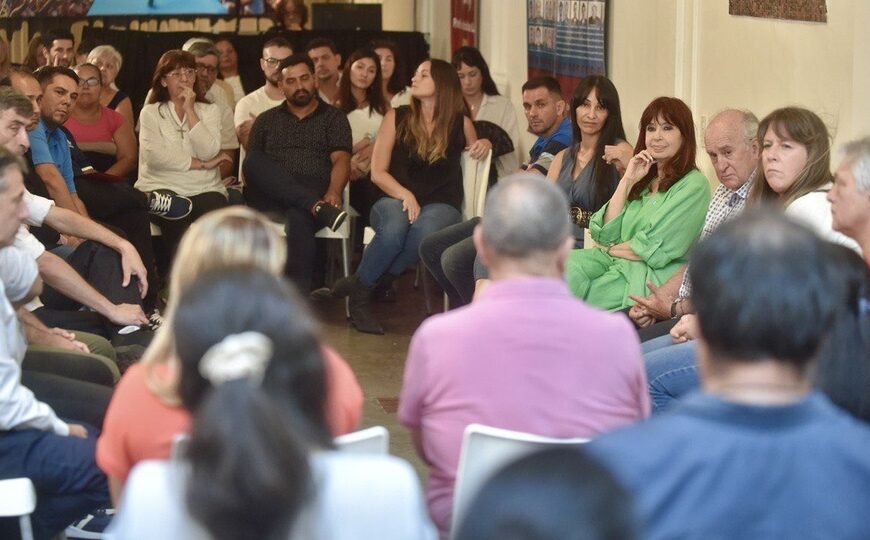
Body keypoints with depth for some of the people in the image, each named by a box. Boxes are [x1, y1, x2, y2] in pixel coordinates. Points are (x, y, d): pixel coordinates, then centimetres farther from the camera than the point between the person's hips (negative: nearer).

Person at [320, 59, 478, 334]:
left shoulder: (461, 125, 7)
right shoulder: (397, 118, 7)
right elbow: (377, 172, 3)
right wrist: (404, 195, -13)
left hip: (441, 205, 0)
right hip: (394, 200, 0)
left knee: (426, 230, -40)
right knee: (394, 228, -39)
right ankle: (359, 292, -19)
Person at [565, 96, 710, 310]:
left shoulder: (694, 185, -4)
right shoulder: (644, 179, 19)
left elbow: (656, 249, -11)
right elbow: (606, 233, 8)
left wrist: (611, 249, 4)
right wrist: (627, 180, 3)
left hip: (654, 275, -6)